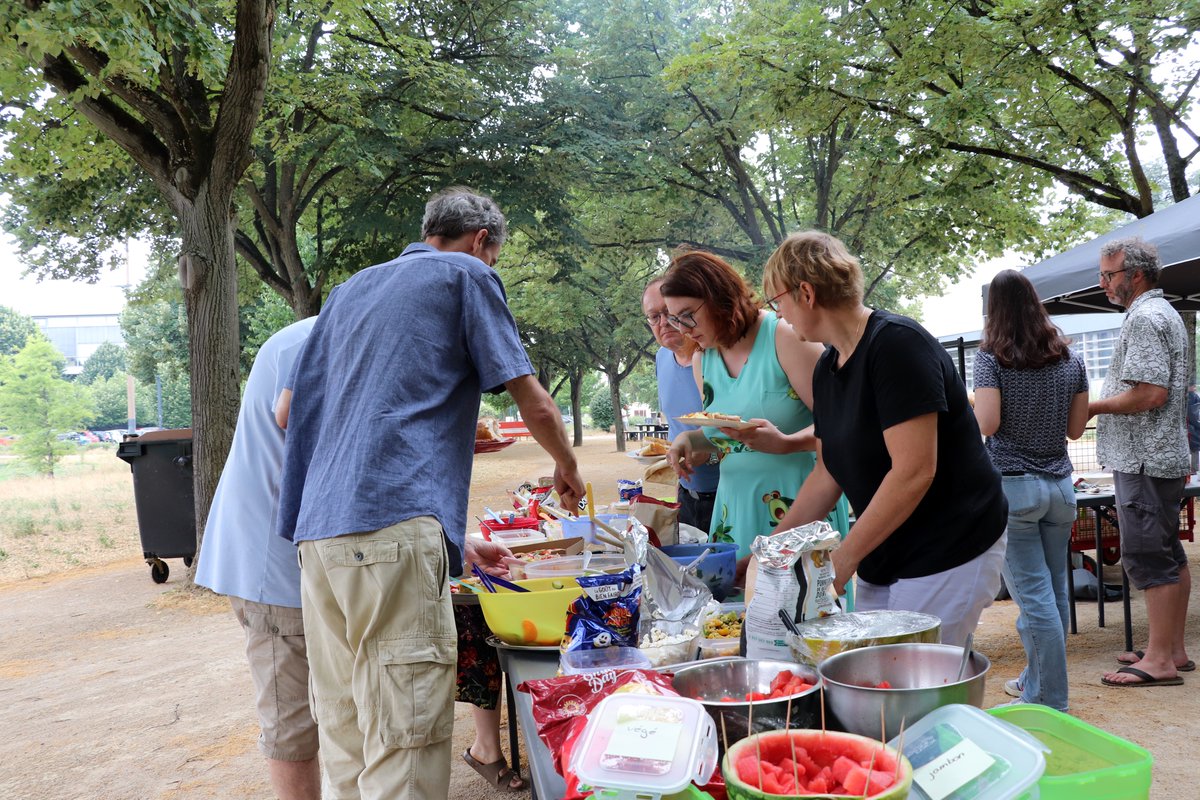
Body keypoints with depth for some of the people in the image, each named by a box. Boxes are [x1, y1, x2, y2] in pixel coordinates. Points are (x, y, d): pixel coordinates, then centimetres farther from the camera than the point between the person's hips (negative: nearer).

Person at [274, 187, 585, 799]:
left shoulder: (351, 288, 27)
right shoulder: (467, 275, 8)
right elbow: (535, 407, 4)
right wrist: (567, 469, 26)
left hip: (318, 531, 8)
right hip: (392, 529, -8)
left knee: (346, 749, 12)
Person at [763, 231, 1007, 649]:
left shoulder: (896, 344, -19)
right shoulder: (827, 368, 7)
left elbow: (914, 472, -24)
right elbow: (827, 474, 13)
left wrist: (841, 560, -19)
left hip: (949, 553, -8)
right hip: (883, 560, 8)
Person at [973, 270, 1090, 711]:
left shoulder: (992, 356, -8)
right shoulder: (1070, 359, 6)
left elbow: (987, 424, -17)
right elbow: (1076, 428, 9)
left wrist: (971, 409, 4)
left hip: (1012, 485, -5)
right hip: (1060, 485, 5)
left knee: (1034, 596, -1)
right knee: (1054, 590, 14)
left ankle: (1050, 701, 5)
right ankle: (1036, 680, 29)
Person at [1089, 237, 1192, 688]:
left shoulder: (1144, 318, -15)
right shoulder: (1165, 313, 19)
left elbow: (1150, 393, -24)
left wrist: (1093, 407, -12)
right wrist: (1101, 407, 18)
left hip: (1143, 460, -11)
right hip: (1166, 454, 11)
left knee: (1147, 558, -7)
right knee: (1169, 555, 14)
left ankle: (1159, 661, -2)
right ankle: (1174, 650, 23)